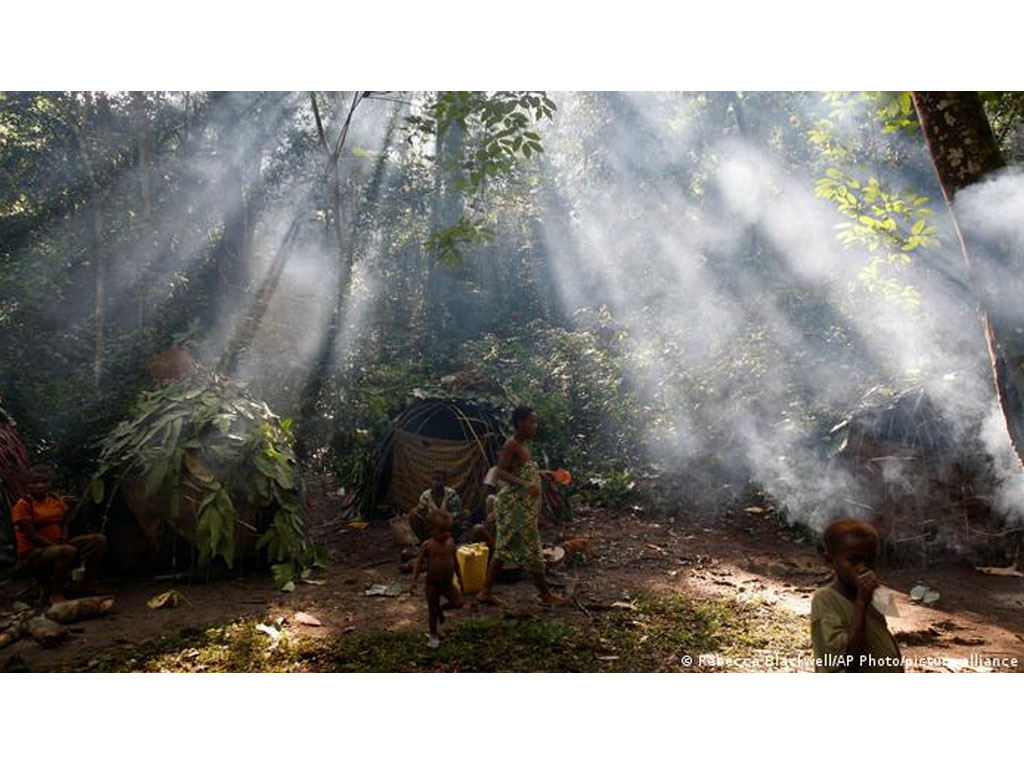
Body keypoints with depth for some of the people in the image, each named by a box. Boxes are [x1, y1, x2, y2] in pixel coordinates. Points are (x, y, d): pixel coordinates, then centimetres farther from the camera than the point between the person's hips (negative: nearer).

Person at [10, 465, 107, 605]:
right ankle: (53, 592, -14)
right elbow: (31, 535, -17)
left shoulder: (57, 500, 9)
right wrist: (57, 546, -24)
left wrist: (64, 543, -11)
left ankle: (88, 584, -2)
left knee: (99, 540, -11)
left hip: (58, 546, 7)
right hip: (32, 554, -7)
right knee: (69, 551, -38)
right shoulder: (23, 505, -11)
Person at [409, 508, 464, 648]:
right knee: (432, 610, 8)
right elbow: (419, 562, -13)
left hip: (448, 583, 4)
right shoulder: (428, 545, -16)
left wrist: (459, 577, 15)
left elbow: (455, 560, 9)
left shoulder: (451, 542, -3)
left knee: (458, 602, -8)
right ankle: (433, 637, 29)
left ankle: (440, 609, 21)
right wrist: (414, 581, -19)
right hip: (432, 584, -4)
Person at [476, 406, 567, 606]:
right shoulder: (511, 445, -15)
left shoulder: (522, 445, 13)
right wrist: (525, 484, -34)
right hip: (515, 504, -10)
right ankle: (545, 594, 13)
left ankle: (485, 592, 18)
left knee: (504, 548, 12)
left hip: (523, 505, 10)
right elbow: (501, 472, -23)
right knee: (530, 547, 1)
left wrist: (540, 473, 18)